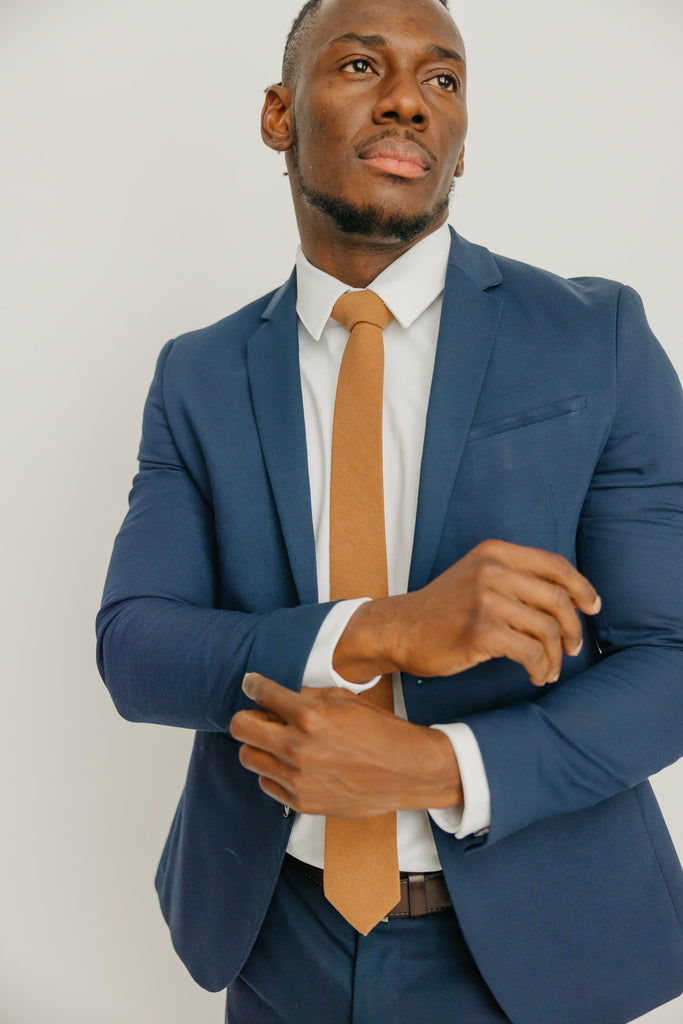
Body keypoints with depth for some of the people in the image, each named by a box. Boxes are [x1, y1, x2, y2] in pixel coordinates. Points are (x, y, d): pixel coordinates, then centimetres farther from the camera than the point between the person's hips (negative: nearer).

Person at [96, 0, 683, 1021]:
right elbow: (134, 648, -11)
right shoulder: (201, 377, -3)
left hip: (523, 940, -1)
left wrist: (433, 767, -25)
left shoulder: (596, 337, -10)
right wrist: (378, 631, -28)